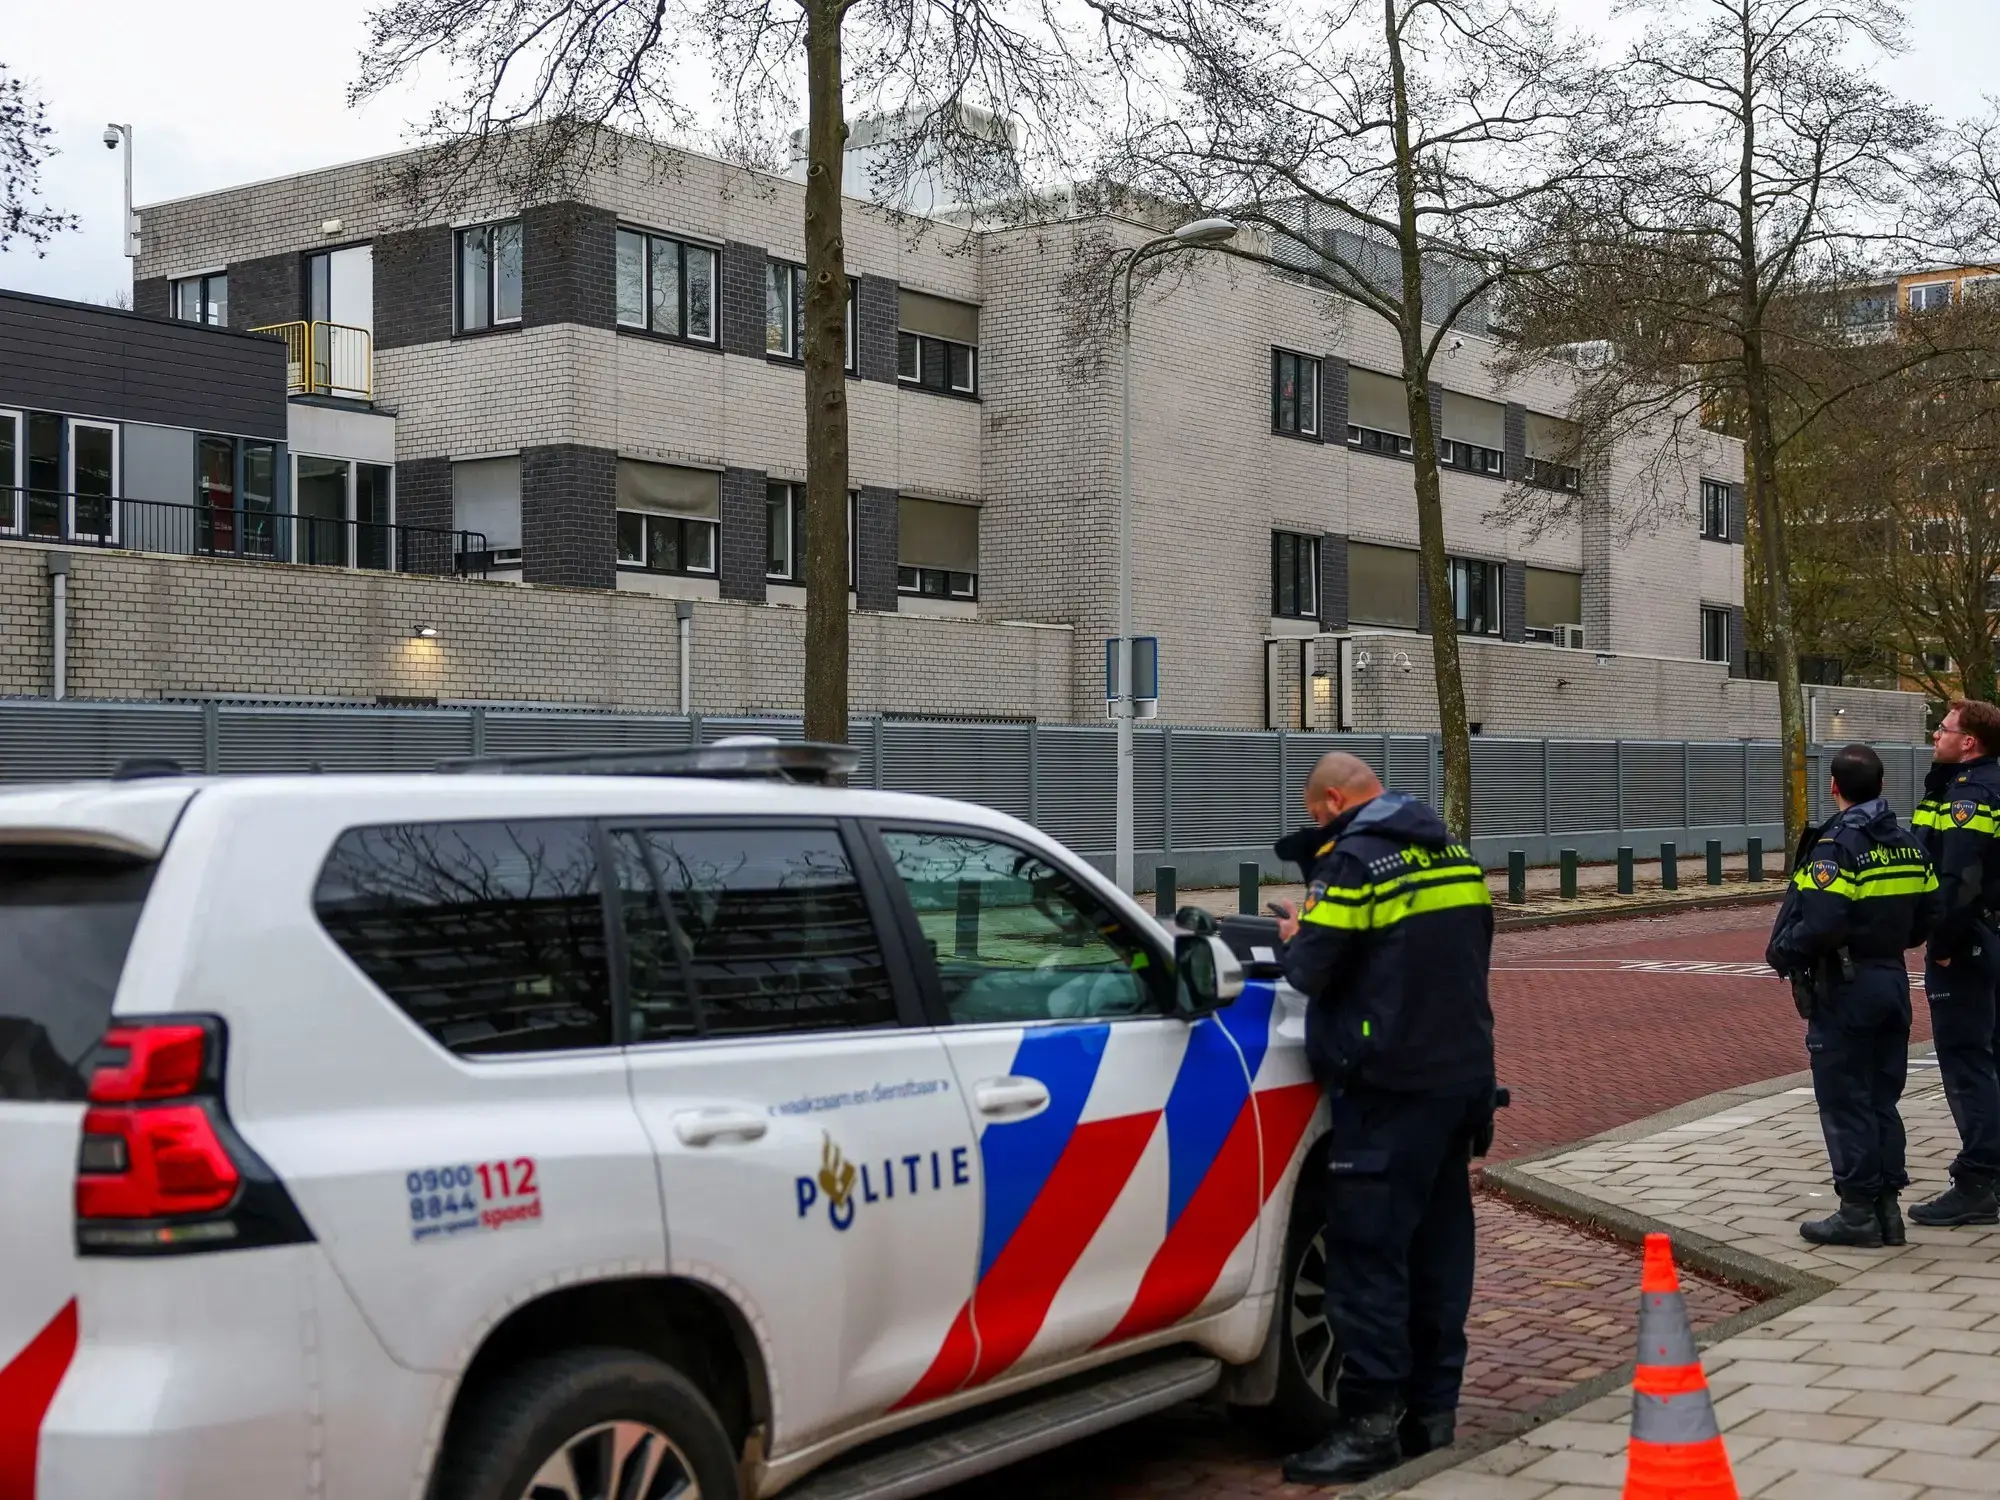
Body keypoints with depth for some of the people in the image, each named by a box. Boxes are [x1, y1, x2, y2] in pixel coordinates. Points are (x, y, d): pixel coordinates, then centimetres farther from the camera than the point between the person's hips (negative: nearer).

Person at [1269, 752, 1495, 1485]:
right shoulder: (1454, 856, 13)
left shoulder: (1353, 860, -12)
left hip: (1390, 1087, -8)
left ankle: (1372, 1423, -4)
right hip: (1462, 1076, 8)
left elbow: (1312, 971, -13)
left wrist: (1295, 938, 9)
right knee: (1439, 1243, 13)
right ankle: (1432, 1408, 19)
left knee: (1367, 1250, -4)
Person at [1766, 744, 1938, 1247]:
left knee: (1844, 1101, 1)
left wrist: (1781, 953, -10)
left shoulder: (1836, 846, -17)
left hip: (1844, 986, -7)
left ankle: (1859, 1211, 4)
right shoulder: (1908, 846, 7)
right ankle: (1887, 1206, 17)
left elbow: (1820, 924, -26)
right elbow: (1928, 917, 10)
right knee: (1883, 1099, 14)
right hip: (1892, 980, 8)